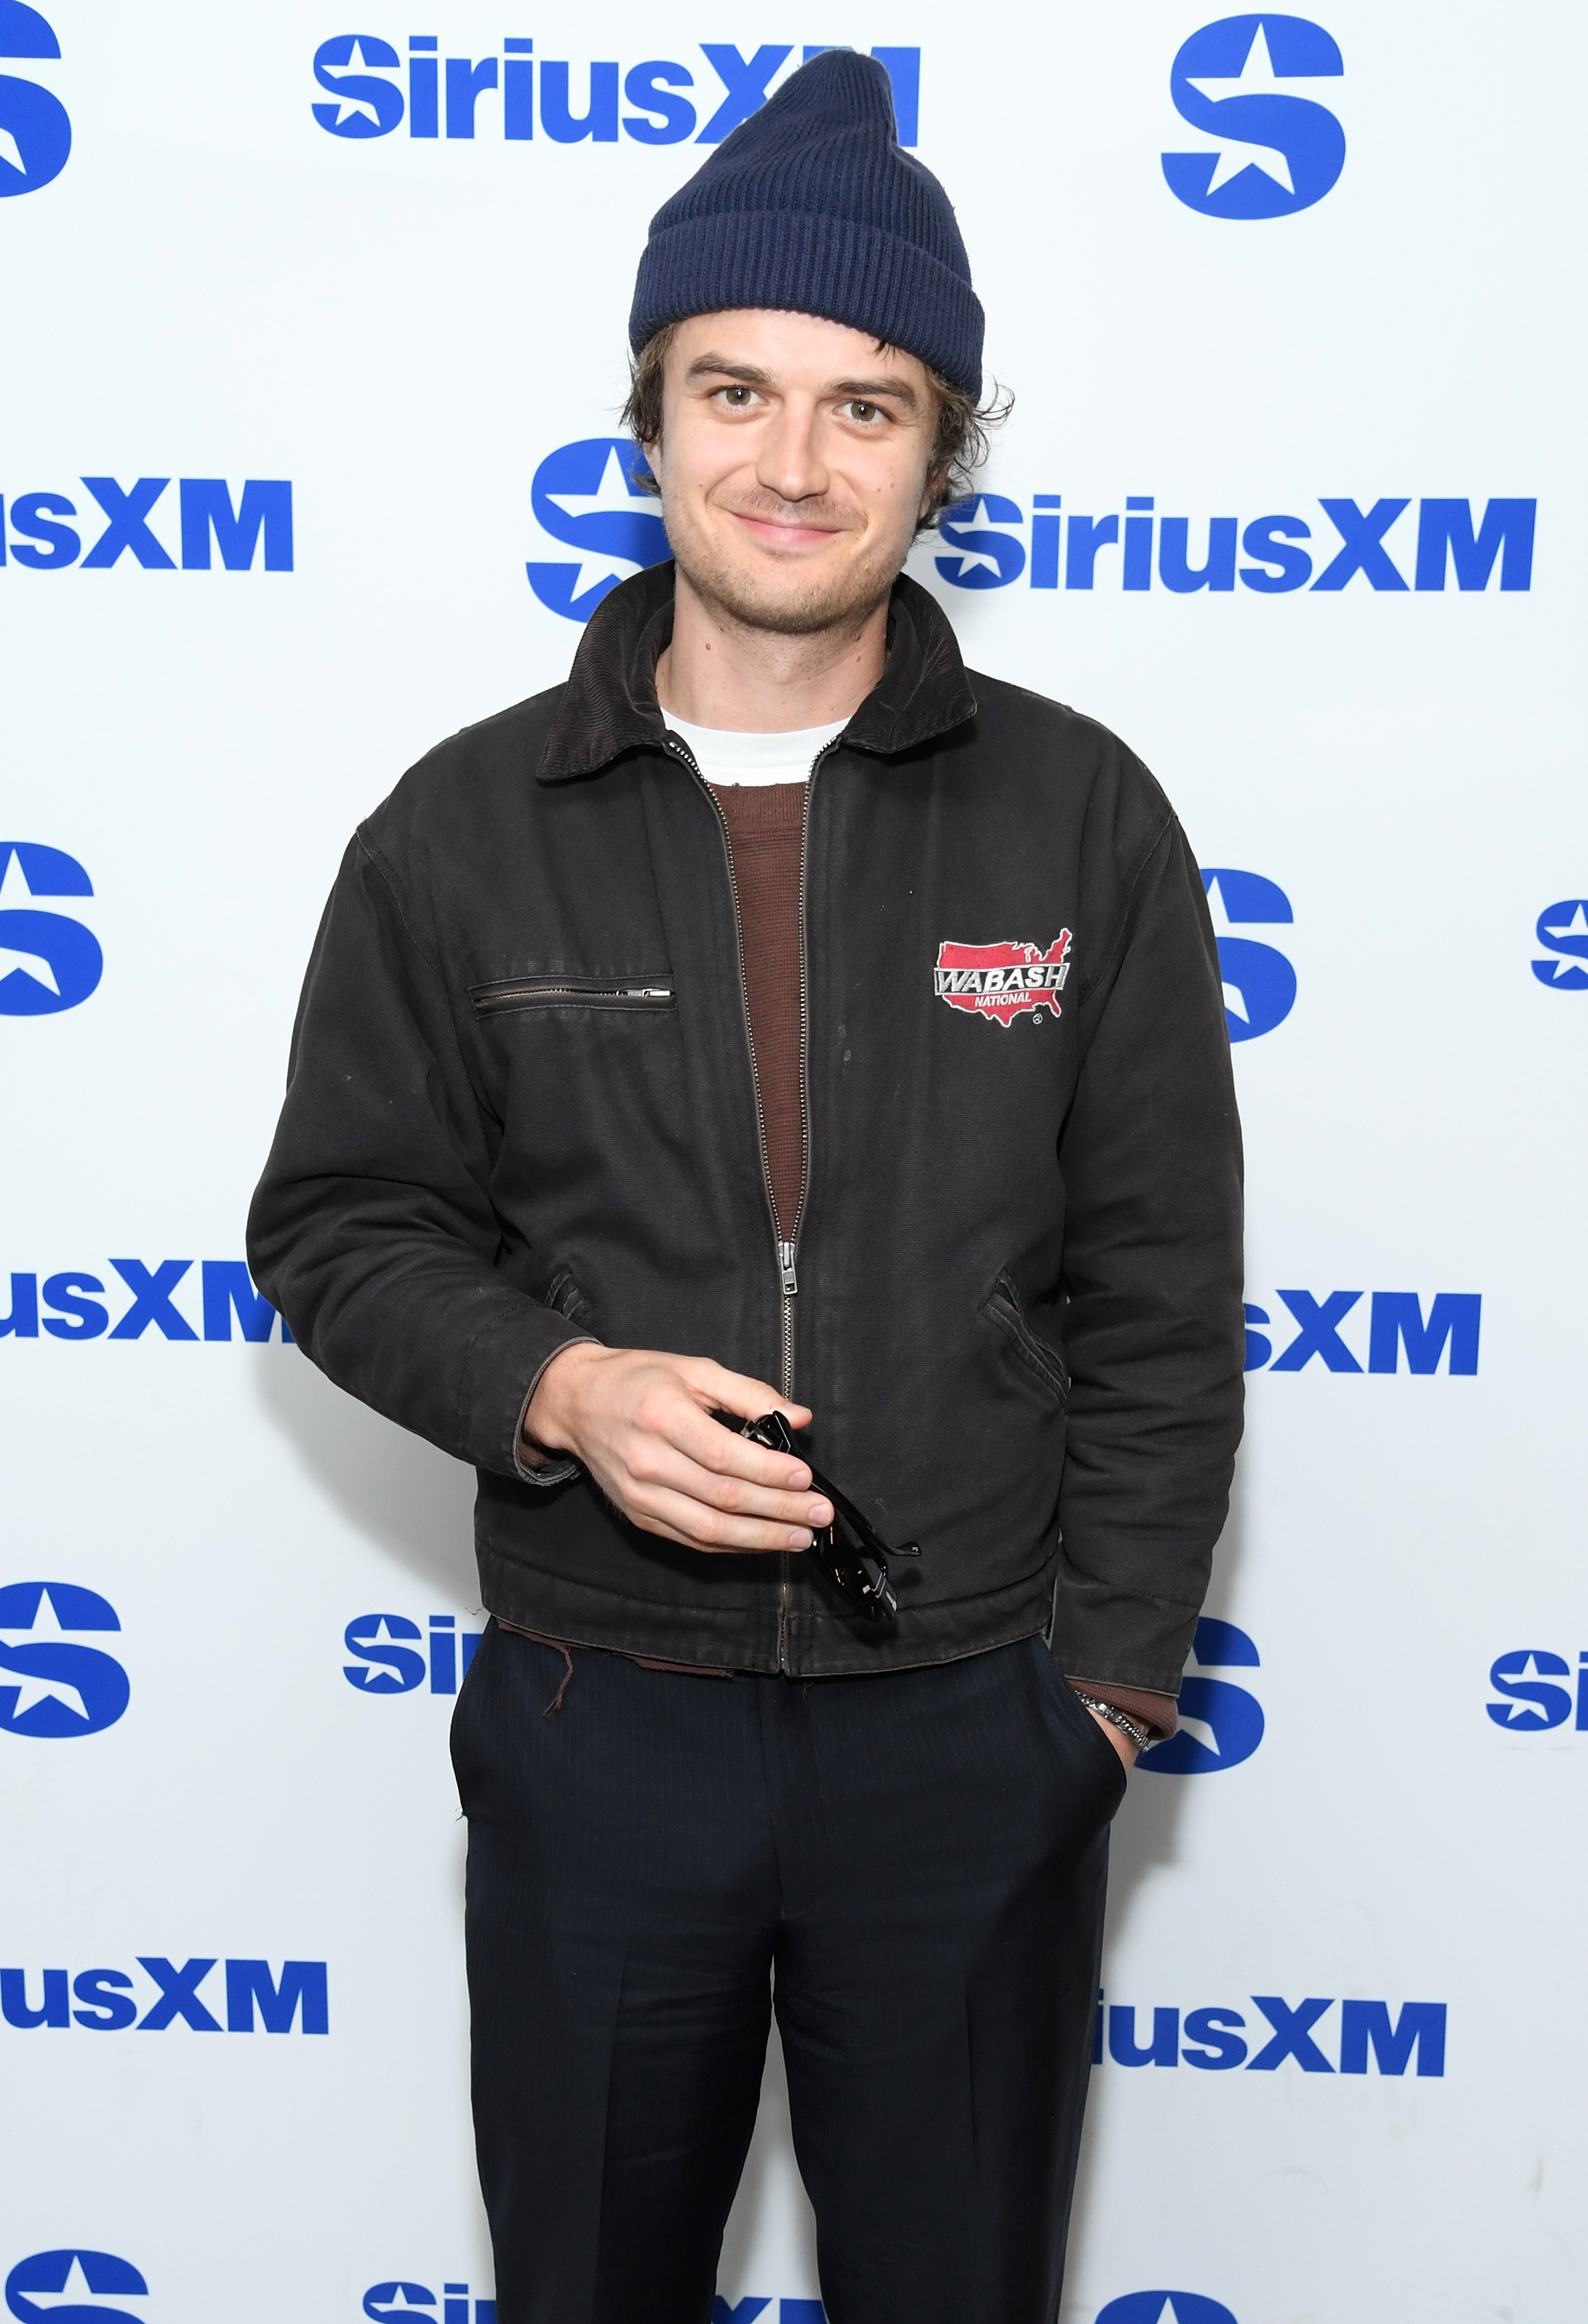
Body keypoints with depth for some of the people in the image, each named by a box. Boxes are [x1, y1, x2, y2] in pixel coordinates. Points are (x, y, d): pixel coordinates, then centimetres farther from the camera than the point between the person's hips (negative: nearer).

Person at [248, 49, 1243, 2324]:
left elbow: (1164, 1296, -2)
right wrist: (555, 1389, -17)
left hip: (976, 1730, 0)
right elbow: (340, 1220, 2)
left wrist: (1108, 1677, -5)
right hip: (594, 1722, 1)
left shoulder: (1082, 816, -4)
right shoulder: (467, 830, -3)